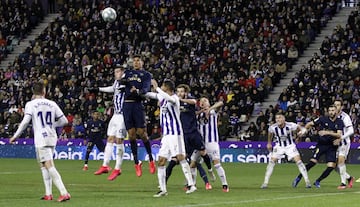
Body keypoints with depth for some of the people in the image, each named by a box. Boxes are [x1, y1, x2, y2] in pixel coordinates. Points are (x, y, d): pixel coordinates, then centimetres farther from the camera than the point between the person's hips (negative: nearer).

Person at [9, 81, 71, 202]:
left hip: (41, 138, -6)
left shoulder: (31, 104, -3)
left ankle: (64, 193, -24)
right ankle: (48, 194, 18)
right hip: (52, 138, 6)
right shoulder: (52, 104, 9)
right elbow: (64, 121, 10)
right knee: (43, 165, 20)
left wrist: (15, 136, -4)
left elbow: (25, 121, -13)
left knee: (49, 166, -11)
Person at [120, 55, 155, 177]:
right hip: (127, 105, 3)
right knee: (131, 135, 1)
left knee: (142, 133, -9)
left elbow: (146, 88, -6)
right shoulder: (128, 73, 21)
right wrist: (122, 81, -16)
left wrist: (139, 91, -27)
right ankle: (136, 163, 6)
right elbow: (121, 81, 7)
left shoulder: (146, 75, 10)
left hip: (138, 104, -3)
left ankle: (151, 160, 4)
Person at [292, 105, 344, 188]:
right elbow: (310, 124, 5)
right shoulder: (323, 119, -3)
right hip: (321, 144, -2)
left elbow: (339, 134, -14)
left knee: (331, 166, -10)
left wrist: (328, 132, -26)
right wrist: (305, 129, -13)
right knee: (312, 162, -15)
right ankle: (298, 178, -1)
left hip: (332, 146, 2)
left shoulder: (339, 122, -2)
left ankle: (318, 181, 9)